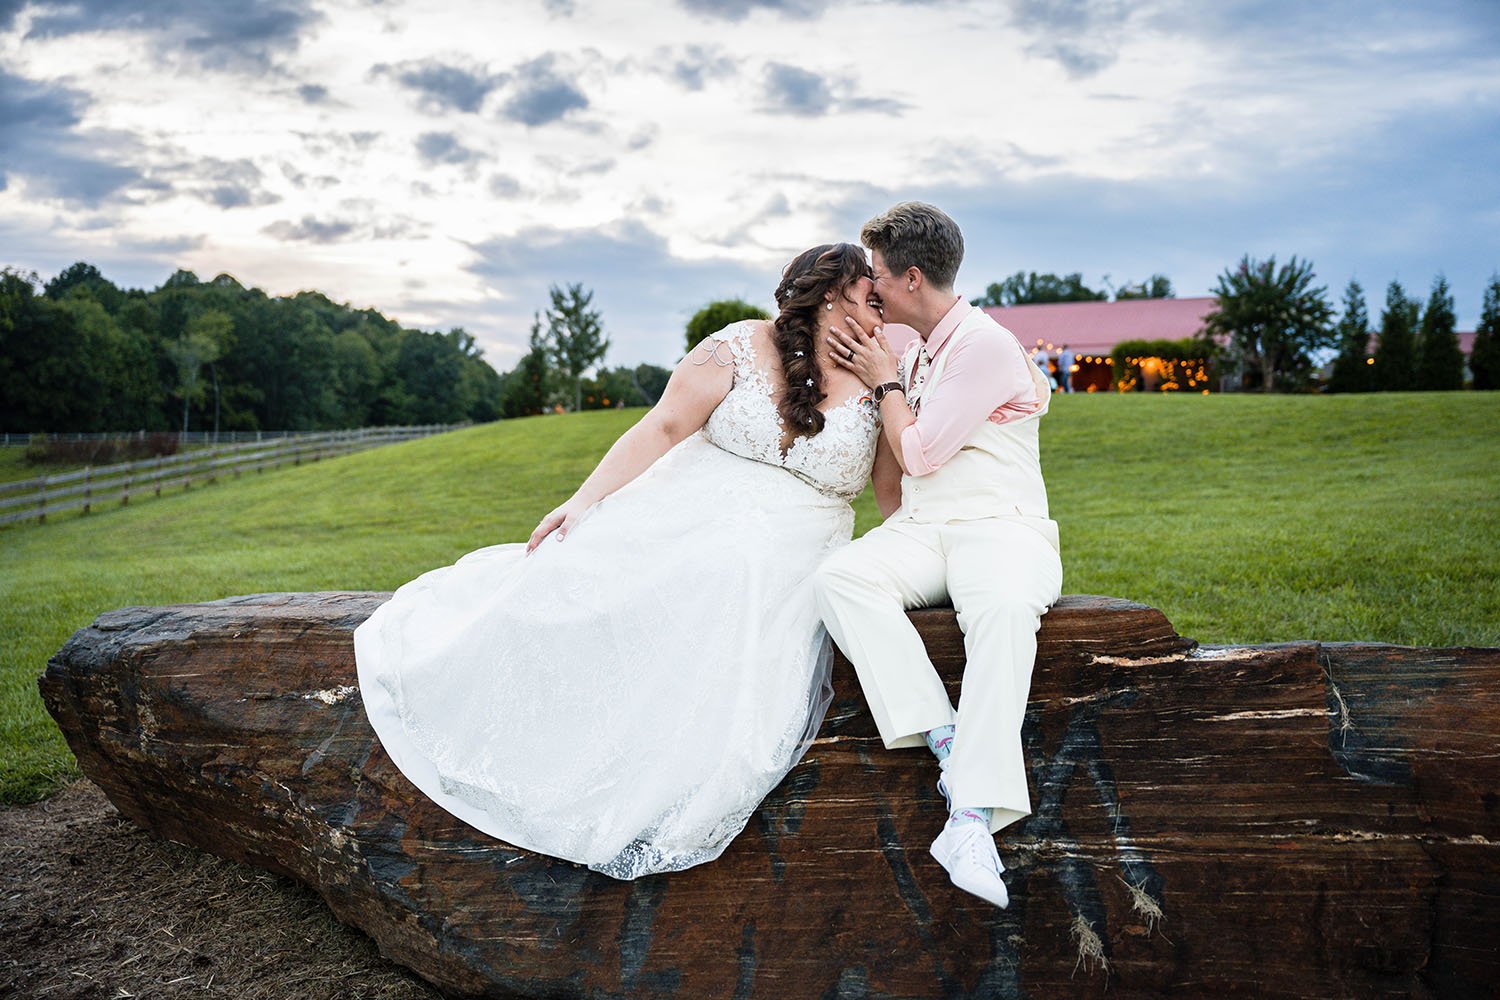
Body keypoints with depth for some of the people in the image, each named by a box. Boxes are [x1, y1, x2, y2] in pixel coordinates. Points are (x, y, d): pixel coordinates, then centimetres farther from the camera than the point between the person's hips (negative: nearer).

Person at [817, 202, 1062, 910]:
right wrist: (866, 366, 22)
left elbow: (918, 453, -8)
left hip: (999, 525, -6)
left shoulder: (987, 345, -5)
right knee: (839, 576, -26)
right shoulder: (916, 354, 21)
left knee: (1003, 610, -40)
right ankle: (945, 740, -32)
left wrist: (886, 381, 7)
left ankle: (973, 815, -45)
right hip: (919, 530, 7)